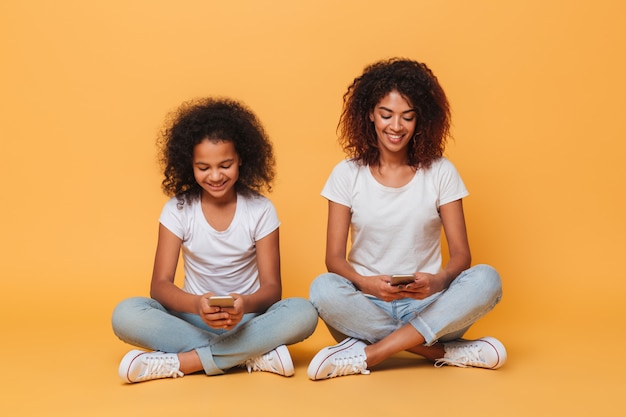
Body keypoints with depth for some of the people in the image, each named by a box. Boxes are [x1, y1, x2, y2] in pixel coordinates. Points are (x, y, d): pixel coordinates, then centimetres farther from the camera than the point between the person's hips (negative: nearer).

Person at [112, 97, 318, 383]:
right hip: (193, 318, 1)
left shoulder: (261, 210, -6)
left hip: (248, 319, 0)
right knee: (126, 314, -28)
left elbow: (271, 287, -9)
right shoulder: (177, 210, -5)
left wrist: (245, 305, -34)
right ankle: (254, 355, -30)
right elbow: (160, 284, -10)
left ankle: (179, 362, -28)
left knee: (303, 313, -31)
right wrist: (196, 305, -33)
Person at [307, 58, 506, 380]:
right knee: (323, 289, -32)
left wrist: (438, 281, -26)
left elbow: (460, 253, -2)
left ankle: (367, 353, -26)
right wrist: (365, 284, -26)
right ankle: (449, 353, -25)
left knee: (486, 280, -27)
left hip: (426, 305, 1)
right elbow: (334, 257, -3)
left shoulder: (441, 173, 2)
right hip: (367, 304, 0)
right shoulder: (347, 174, 1)